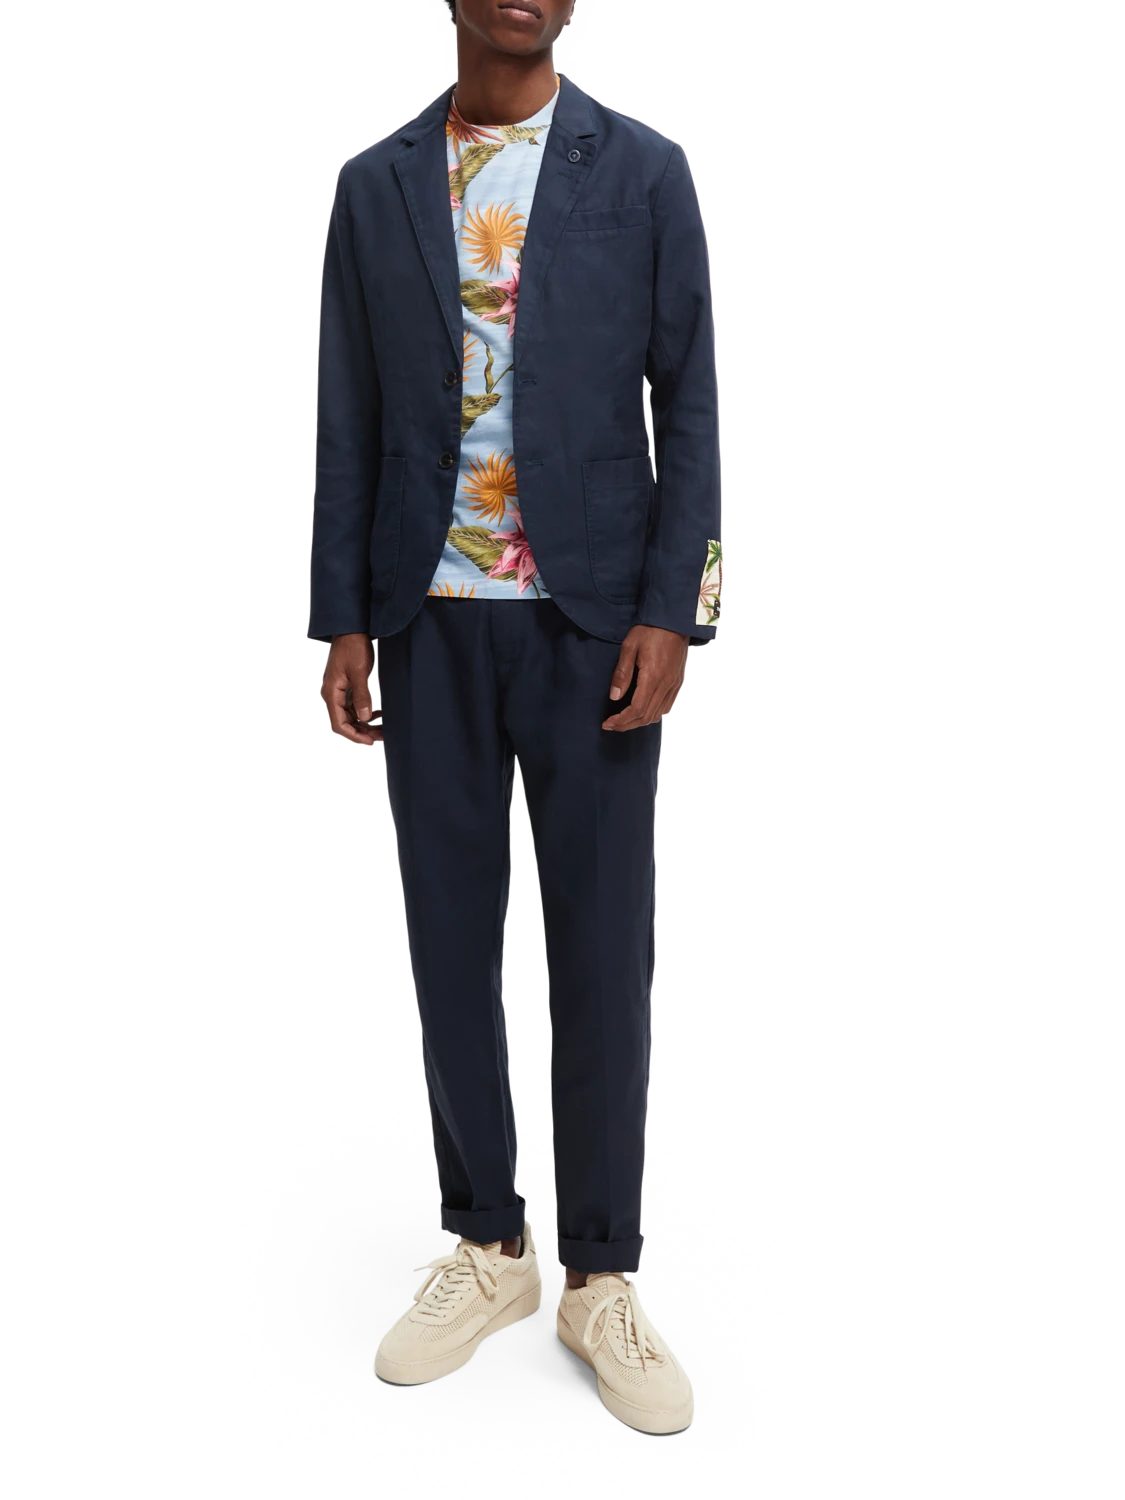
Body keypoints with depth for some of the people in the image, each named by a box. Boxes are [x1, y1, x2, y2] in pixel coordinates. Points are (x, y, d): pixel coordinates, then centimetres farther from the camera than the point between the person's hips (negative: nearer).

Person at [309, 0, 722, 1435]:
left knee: (603, 950, 2)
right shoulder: (374, 186, 9)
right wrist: (342, 619, 2)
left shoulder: (643, 171, 3)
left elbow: (688, 402, 0)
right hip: (428, 620, 2)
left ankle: (600, 1276, 17)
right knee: (450, 941, 7)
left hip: (593, 617, -2)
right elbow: (347, 418, 8)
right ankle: (487, 1247, 24)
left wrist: (668, 612, -9)